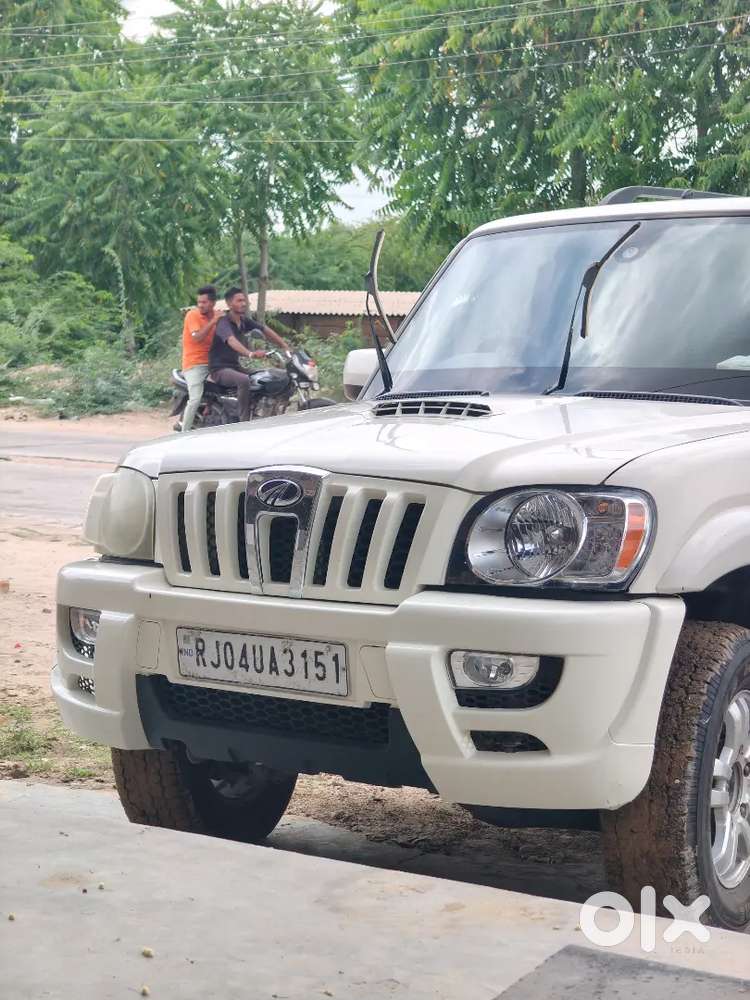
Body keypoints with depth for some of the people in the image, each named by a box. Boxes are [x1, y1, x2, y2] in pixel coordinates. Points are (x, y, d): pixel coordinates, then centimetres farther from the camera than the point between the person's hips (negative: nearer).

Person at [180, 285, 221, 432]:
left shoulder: (217, 315, 10)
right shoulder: (192, 315, -8)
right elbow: (197, 337, -22)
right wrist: (213, 322, -21)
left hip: (212, 363, 6)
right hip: (194, 364, -6)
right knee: (195, 399, -20)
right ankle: (184, 434, -12)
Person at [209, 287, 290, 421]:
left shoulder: (244, 320, 8)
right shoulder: (224, 322, -18)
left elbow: (265, 330, 13)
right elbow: (231, 341, -37)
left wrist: (284, 346, 3)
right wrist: (250, 353, -54)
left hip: (235, 366, 9)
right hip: (220, 369, -9)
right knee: (244, 380, -36)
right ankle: (244, 420, -34)